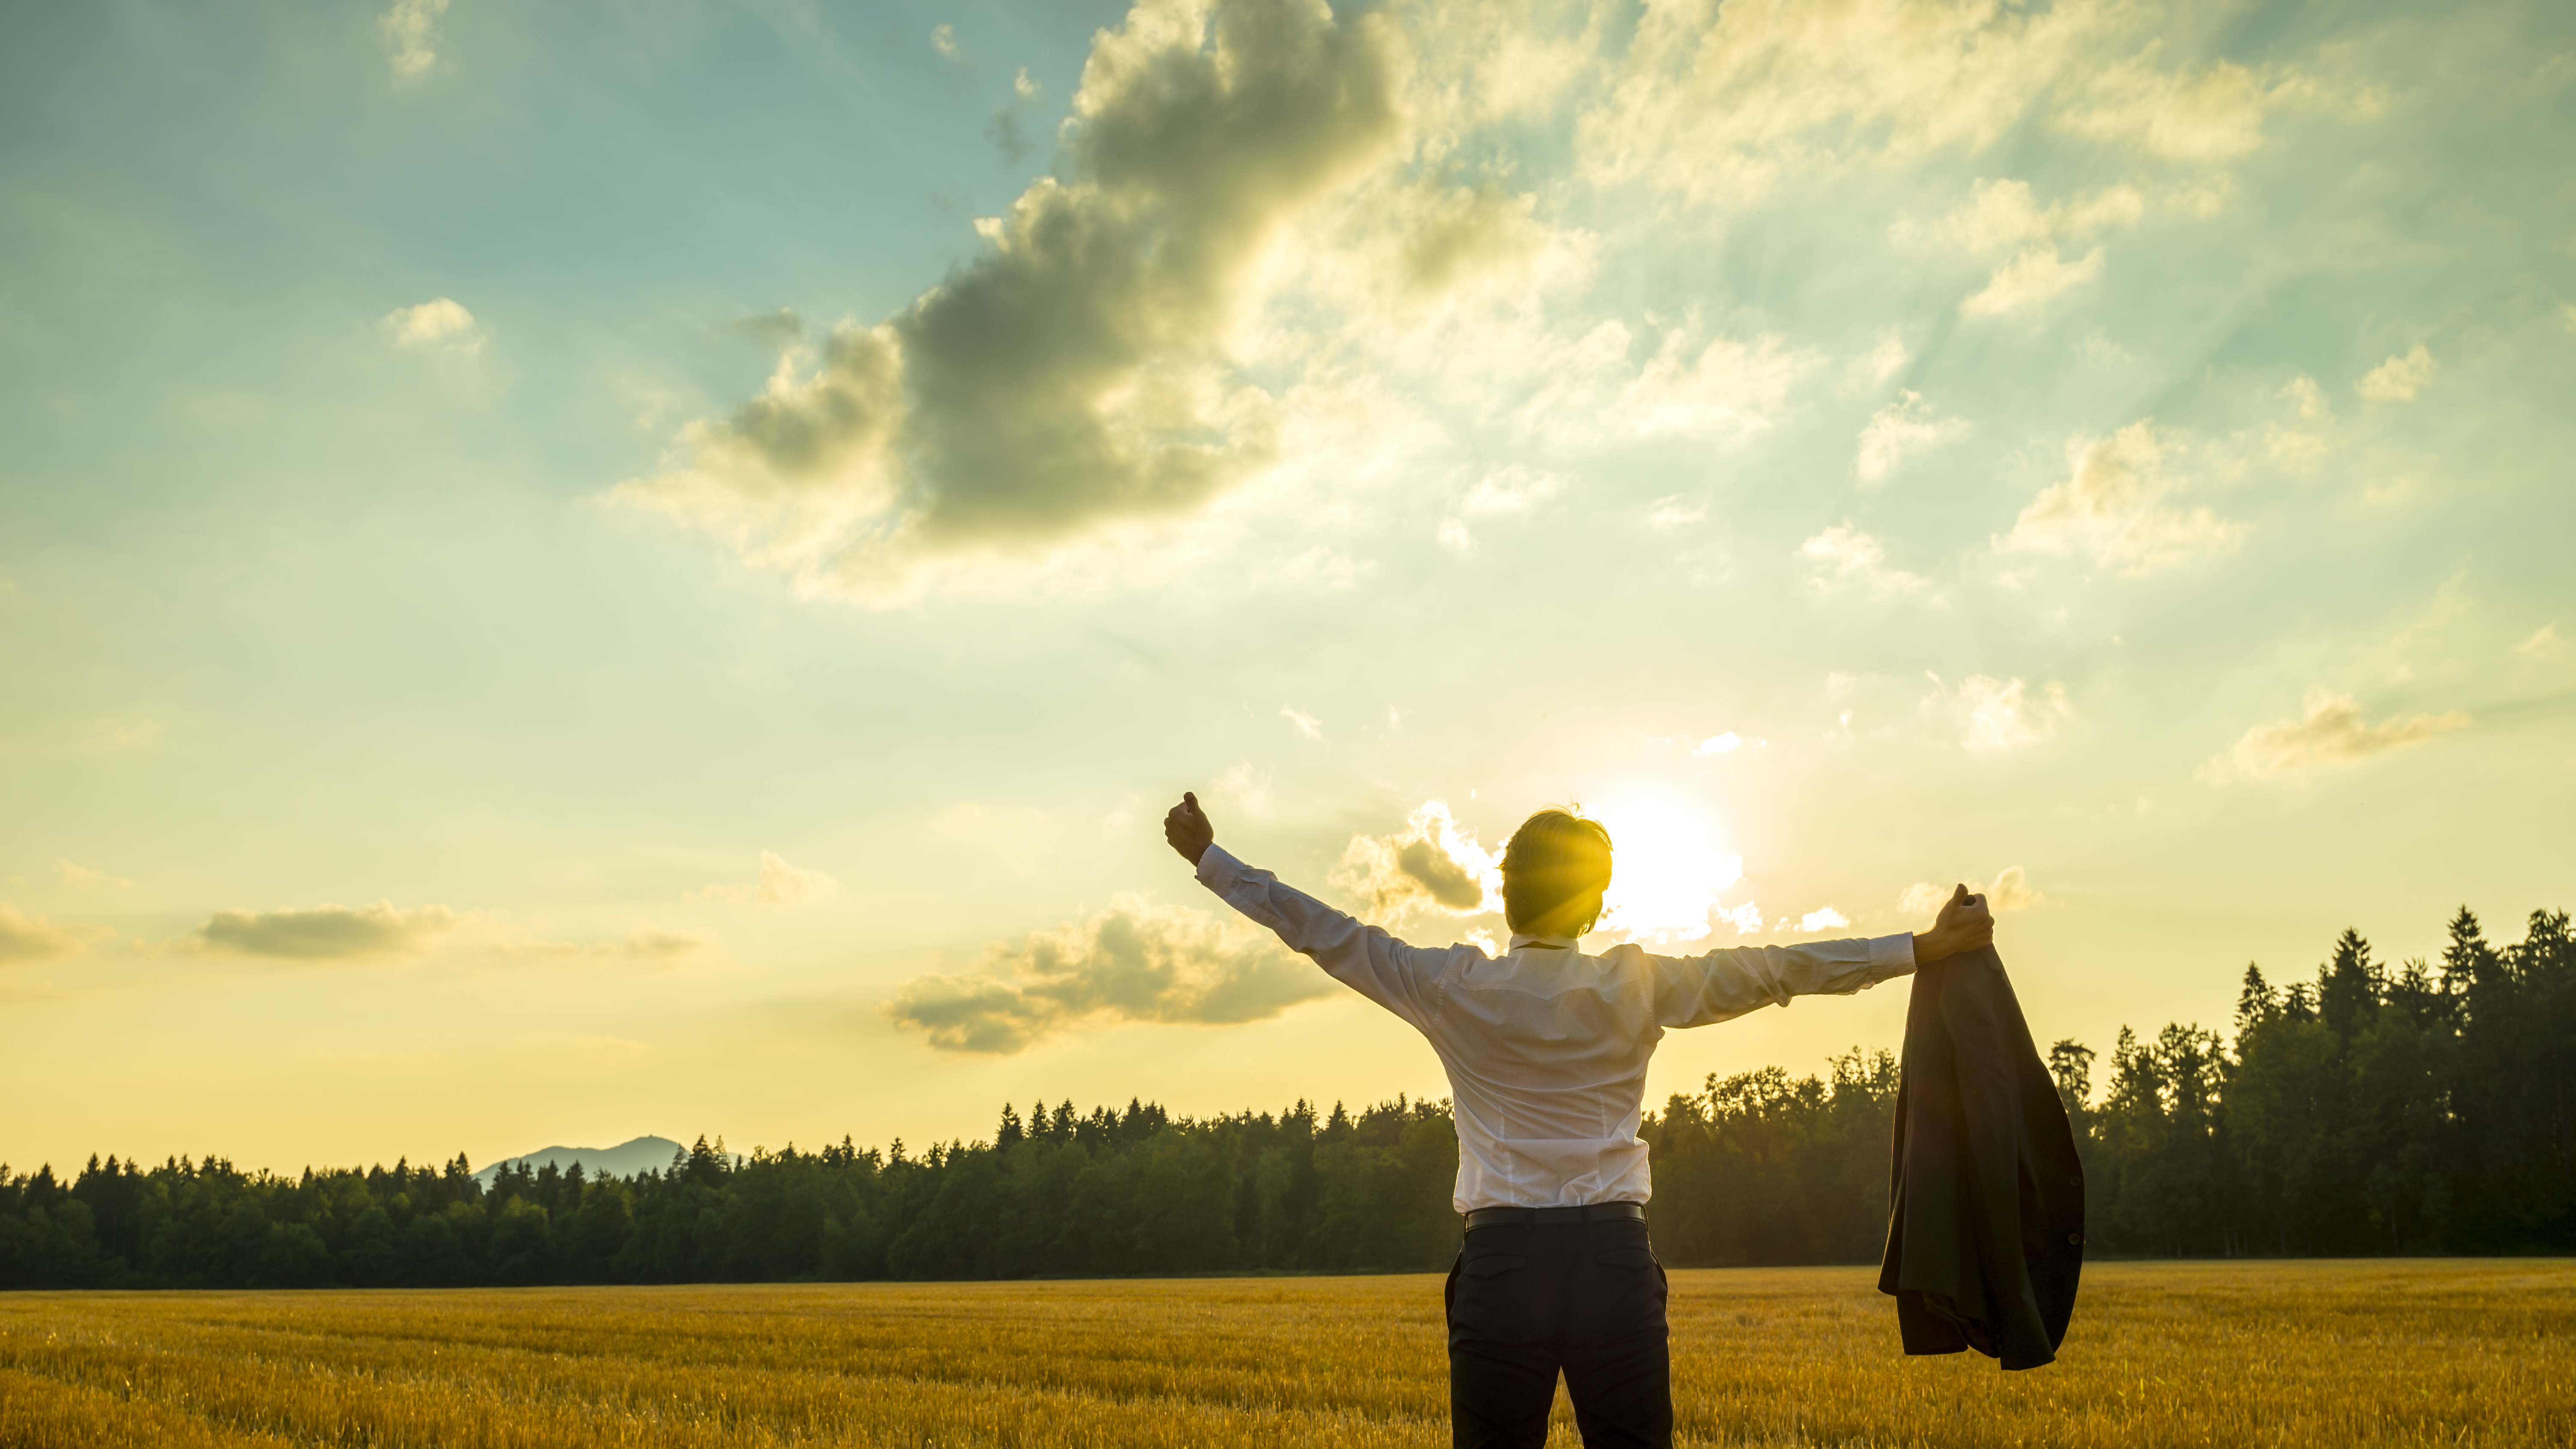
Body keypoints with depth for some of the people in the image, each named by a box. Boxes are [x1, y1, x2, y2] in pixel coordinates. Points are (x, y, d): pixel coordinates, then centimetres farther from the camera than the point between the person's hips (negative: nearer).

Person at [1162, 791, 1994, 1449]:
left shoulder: (1454, 989, 2)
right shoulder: (1638, 986, 3)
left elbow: (1325, 934, 7)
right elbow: (1778, 969, 7)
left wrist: (1208, 858, 16)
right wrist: (1926, 947, 14)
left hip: (1503, 1258, 0)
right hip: (1617, 1257, 1)